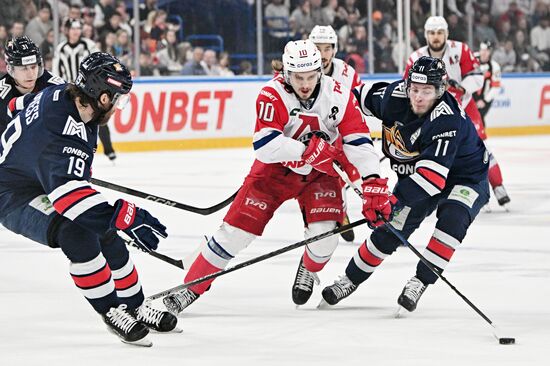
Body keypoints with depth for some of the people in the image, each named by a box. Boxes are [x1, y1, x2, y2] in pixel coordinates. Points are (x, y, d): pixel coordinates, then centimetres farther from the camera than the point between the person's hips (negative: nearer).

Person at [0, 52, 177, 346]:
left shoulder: (62, 95, -9)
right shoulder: (65, 130, -37)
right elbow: (67, 191, -50)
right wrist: (123, 215, -57)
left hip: (43, 186, 10)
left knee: (107, 235, 7)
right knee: (77, 234, -31)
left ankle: (135, 307, 21)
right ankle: (110, 311, -16)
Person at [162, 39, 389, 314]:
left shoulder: (338, 96, -17)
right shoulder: (272, 95, -24)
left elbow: (359, 142, -16)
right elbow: (264, 145, -33)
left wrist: (374, 183, -27)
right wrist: (307, 149, -41)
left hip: (318, 173, 2)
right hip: (274, 169, -2)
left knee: (325, 231, -18)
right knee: (237, 228, -8)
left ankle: (309, 271, 19)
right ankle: (191, 288, 5)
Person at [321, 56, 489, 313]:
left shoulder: (447, 120, -37)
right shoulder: (394, 96, -20)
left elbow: (433, 176, -43)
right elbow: (364, 97, 4)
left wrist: (395, 198, -48)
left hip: (465, 177, -5)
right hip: (417, 174, 5)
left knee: (452, 219, -31)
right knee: (389, 229, 0)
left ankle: (420, 282, -21)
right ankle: (351, 279, 20)